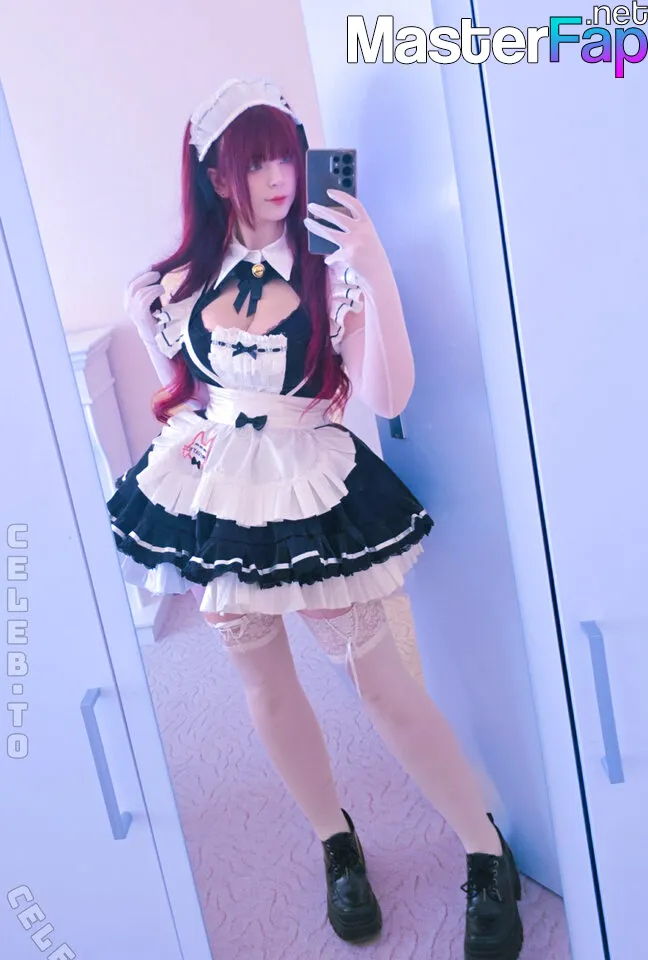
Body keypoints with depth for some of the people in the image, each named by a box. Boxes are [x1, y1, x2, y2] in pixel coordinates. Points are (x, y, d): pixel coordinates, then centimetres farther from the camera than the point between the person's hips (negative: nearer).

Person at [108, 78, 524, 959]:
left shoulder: (330, 270, -9)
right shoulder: (176, 285, 1)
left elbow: (389, 397, -21)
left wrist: (376, 272, -28)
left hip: (313, 496, -3)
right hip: (213, 498, 4)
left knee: (377, 675, 1)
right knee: (264, 680, 13)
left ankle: (489, 853, 22)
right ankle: (337, 843, 37)